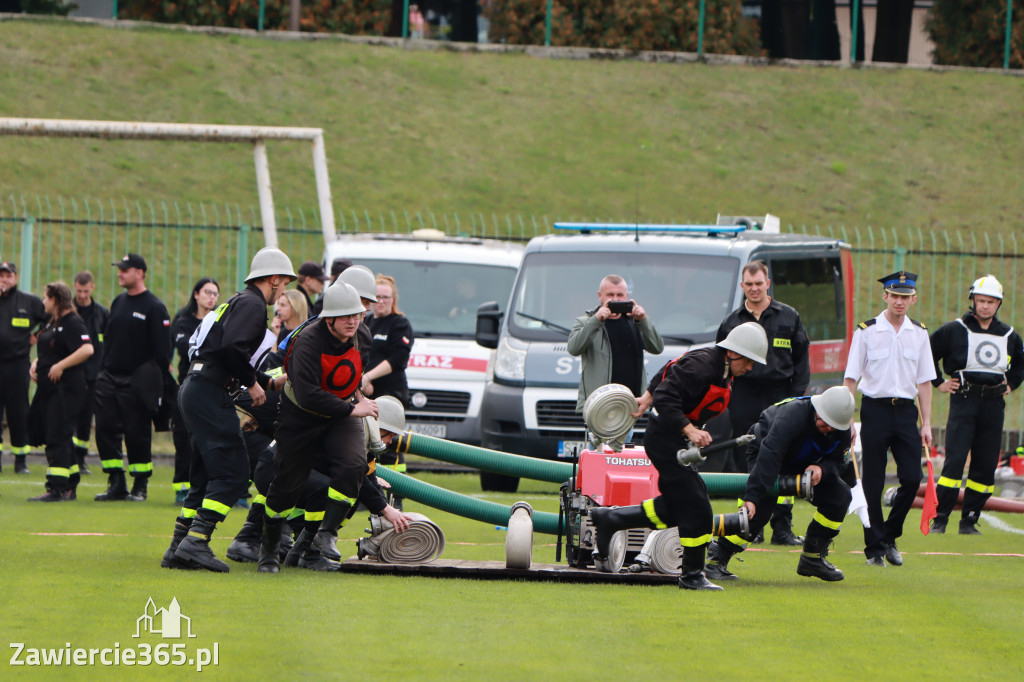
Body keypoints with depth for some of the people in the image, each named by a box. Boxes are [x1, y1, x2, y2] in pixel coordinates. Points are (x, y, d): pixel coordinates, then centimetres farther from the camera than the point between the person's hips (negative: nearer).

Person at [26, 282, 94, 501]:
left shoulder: (72, 323, -13)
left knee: (58, 438, -11)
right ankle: (69, 487, 18)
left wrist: (60, 366, -23)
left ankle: (57, 489, -12)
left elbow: (87, 349, -24)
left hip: (66, 390, -10)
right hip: (49, 389, 10)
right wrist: (36, 363, 10)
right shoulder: (52, 323, 17)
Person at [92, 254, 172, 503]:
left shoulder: (154, 307, -8)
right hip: (110, 377, 7)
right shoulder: (118, 303, 14)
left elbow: (162, 350, -10)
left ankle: (140, 485, 8)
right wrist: (103, 371, 13)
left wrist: (154, 381, -13)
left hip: (136, 383, -7)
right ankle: (116, 484, 7)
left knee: (137, 433, -2)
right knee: (106, 429, 1)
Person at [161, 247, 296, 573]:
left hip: (194, 388, 10)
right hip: (209, 392, -10)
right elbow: (233, 347, -22)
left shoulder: (239, 302, 25)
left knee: (206, 474, 13)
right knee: (232, 472, -12)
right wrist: (252, 383, -10)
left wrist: (267, 382, 30)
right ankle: (195, 543, -20)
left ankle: (178, 548, 12)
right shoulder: (252, 304, -7)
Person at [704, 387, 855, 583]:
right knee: (759, 508, -27)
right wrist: (751, 497, -54)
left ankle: (812, 558, 2)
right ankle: (716, 558, -16)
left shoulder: (842, 429, -19)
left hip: (803, 464, 6)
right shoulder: (793, 414, -39)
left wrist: (822, 468, -34)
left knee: (839, 495, -8)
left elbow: (837, 461, -8)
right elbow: (769, 456, -46)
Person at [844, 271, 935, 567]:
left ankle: (889, 537, 16)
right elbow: (850, 379, -2)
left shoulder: (919, 333, 8)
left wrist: (926, 423, 7)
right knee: (872, 483, -1)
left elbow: (924, 381, 12)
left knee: (912, 478, -4)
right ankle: (875, 547, 7)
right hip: (875, 409, -3)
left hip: (906, 410, 3)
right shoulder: (866, 331, -3)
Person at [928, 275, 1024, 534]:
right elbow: (927, 354, 8)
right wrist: (939, 383, 4)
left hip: (994, 405, 4)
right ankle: (939, 520, -10)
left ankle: (969, 520, 10)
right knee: (955, 461, -13)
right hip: (963, 401, -4)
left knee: (986, 466, 3)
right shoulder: (954, 330, 0)